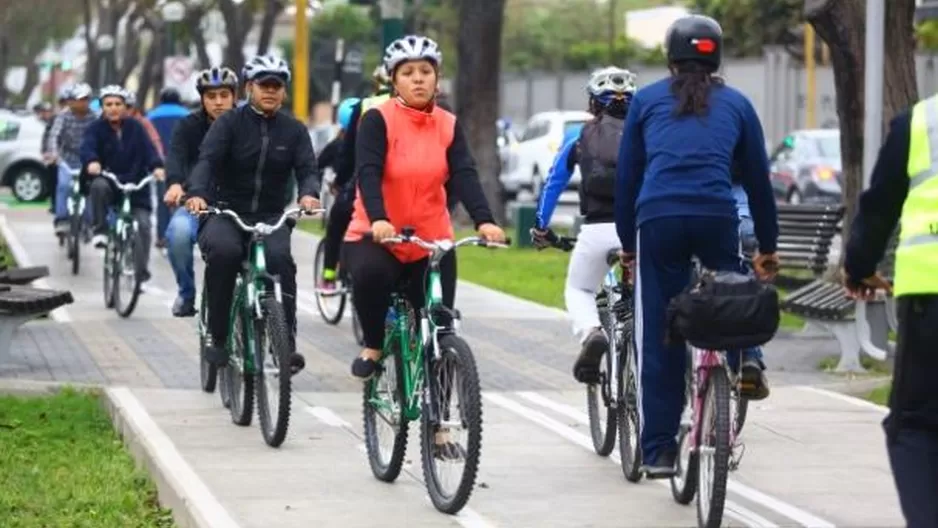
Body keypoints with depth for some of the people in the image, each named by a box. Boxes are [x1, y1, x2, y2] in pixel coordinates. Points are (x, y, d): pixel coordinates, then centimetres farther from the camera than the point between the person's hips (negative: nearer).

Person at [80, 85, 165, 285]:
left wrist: (157, 166, -32)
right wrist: (91, 162, -43)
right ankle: (100, 230, -18)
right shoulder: (96, 128, -2)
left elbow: (148, 148, -11)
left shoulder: (135, 127, 2)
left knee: (143, 225, -13)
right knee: (99, 185, -35)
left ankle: (141, 274, -5)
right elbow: (87, 147, -20)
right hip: (109, 182, -1)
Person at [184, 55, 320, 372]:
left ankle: (287, 343, -28)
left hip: (271, 217, 2)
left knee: (280, 257, -30)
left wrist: (308, 194, -29)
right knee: (223, 251, -34)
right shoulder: (229, 123, 1)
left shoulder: (294, 131, 8)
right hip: (225, 213, -1)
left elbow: (307, 168, -4)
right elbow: (207, 159, -13)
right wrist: (197, 193, -34)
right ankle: (218, 338, -21)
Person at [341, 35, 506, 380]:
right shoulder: (378, 120, -7)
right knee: (369, 273, -35)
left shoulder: (449, 126, 3)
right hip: (378, 236, -4)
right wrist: (378, 220, -38)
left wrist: (484, 221, -27)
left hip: (432, 241, 4)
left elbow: (464, 176, -9)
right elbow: (368, 173, -20)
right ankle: (373, 347, -11)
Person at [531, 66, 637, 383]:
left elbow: (553, 184, 21)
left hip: (598, 229, -1)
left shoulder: (580, 140, 16)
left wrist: (541, 228, 30)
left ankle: (591, 333, -12)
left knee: (578, 291, 18)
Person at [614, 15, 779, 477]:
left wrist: (627, 243, 24)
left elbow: (627, 176, 17)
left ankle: (658, 450, 6)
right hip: (717, 216, 0)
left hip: (657, 218, 0)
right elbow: (757, 179, 20)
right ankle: (743, 359, 1)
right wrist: (768, 246, 26)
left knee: (658, 336, 6)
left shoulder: (646, 100, 17)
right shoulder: (736, 104, 18)